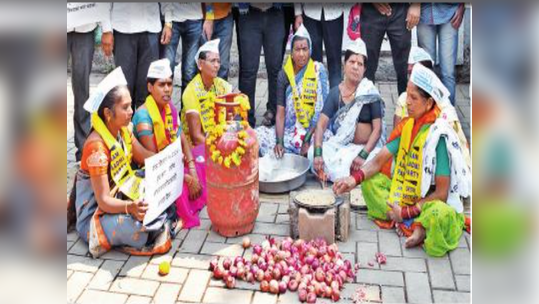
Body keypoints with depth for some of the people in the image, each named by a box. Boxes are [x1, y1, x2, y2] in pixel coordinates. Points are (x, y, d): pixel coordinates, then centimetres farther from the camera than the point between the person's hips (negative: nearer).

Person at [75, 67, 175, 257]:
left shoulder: (124, 130, -3)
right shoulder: (97, 146, -27)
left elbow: (145, 156, 8)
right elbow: (103, 201, -28)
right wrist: (130, 207, -47)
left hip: (120, 194, 8)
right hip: (96, 212, -8)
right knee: (141, 227, -31)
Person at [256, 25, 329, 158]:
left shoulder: (318, 70, -5)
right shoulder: (284, 74, 2)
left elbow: (322, 110, -9)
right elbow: (280, 112, -2)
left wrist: (308, 140, -16)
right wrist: (279, 142, -16)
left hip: (314, 131, -2)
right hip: (289, 130, 2)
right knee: (258, 136, -20)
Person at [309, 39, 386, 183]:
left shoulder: (370, 93, -4)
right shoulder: (335, 93, 2)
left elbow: (377, 129, -8)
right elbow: (321, 124, -7)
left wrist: (363, 155, -23)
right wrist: (317, 152, -24)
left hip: (367, 147, -2)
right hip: (340, 146, 2)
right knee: (313, 152, -23)